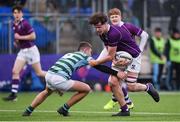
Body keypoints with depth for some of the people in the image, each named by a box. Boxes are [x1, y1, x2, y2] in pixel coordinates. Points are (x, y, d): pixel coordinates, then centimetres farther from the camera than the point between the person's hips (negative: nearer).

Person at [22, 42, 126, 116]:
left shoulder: (68, 54, 31)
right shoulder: (85, 57, 12)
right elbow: (100, 67, 5)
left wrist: (58, 87, 40)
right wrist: (116, 73, 4)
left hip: (48, 75, 8)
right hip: (59, 79, -8)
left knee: (47, 92, 42)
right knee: (86, 89, 7)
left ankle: (28, 111, 37)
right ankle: (64, 109, 12)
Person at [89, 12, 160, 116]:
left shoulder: (114, 33, -32)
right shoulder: (102, 34, -3)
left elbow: (110, 56, -26)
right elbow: (111, 54, 1)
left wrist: (96, 62, -15)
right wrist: (114, 60, -21)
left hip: (133, 57, -8)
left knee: (131, 87, -10)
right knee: (113, 82, -9)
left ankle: (148, 87, 23)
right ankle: (125, 110, 0)